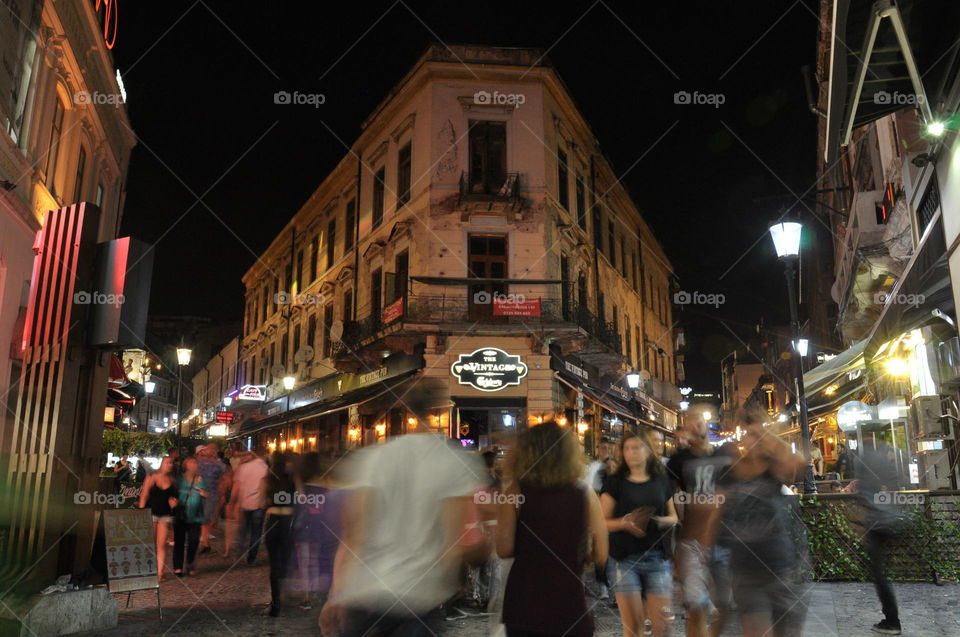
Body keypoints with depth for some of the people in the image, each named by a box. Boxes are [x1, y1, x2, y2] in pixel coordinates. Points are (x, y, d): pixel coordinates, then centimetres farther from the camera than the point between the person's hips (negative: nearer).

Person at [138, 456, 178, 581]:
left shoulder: (172, 481, 7)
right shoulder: (151, 478, -1)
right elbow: (144, 496, -1)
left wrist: (174, 503, -3)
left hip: (166, 515, 2)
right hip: (151, 513, -1)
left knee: (162, 544, -2)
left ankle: (160, 572, 1)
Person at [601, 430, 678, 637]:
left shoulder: (662, 480, 7)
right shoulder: (615, 481, -1)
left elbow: (673, 516, 17)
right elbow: (603, 522, -3)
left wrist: (664, 520, -6)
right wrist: (625, 522, -21)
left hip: (657, 558, 2)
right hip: (624, 559, -2)